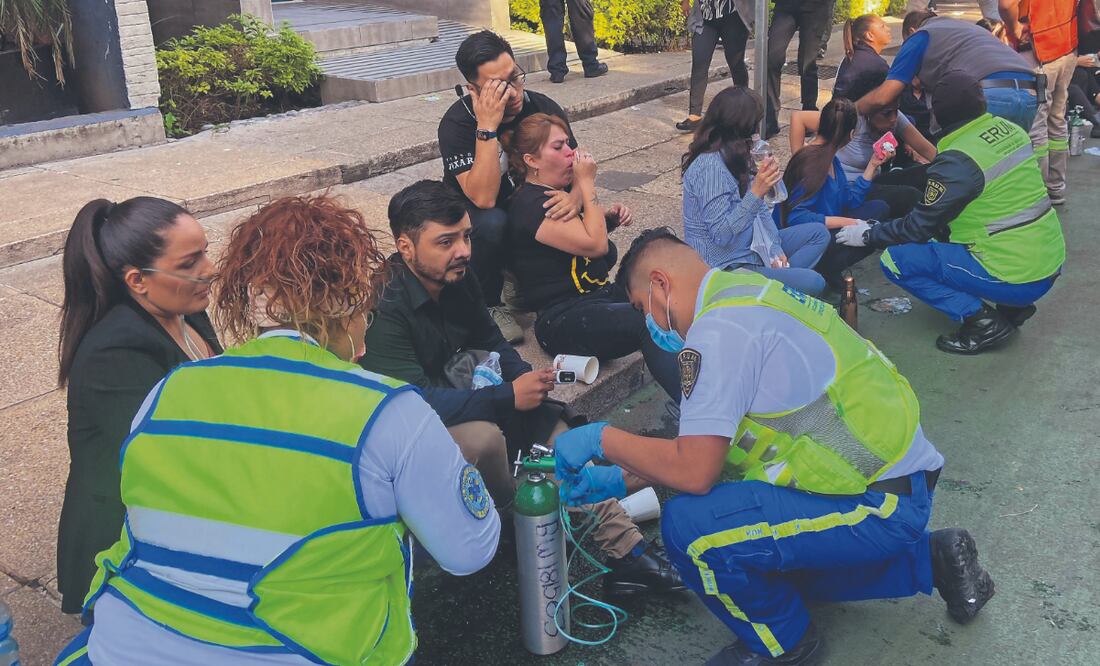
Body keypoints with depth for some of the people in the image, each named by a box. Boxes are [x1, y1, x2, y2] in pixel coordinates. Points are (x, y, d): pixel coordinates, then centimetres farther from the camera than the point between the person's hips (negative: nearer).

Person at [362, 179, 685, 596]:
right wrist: (510, 397, -30)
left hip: (458, 403, 8)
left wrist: (529, 380, -11)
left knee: (552, 426, -4)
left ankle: (624, 550, -1)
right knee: (483, 437, -35)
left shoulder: (458, 280, -2)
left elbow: (492, 343, 11)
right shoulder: (385, 307, -27)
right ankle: (516, 524, -4)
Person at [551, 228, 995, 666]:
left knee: (688, 525, -21)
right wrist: (621, 479, 16)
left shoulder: (718, 331, -20)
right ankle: (930, 558, 27)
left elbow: (694, 472, -23)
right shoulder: (743, 289, 11)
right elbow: (705, 448, 16)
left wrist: (602, 439, -9)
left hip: (880, 505, -10)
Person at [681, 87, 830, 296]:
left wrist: (774, 249, -3)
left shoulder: (733, 155, 5)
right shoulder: (710, 167, -25)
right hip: (727, 268, -10)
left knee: (819, 234, 12)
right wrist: (757, 192, -35)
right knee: (812, 283, -19)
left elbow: (758, 208, 9)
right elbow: (721, 234, -27)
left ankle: (783, 277, -4)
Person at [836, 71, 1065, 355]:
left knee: (895, 259, -5)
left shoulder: (958, 159, -18)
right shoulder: (1011, 130, 5)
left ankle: (982, 320, -7)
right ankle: (1012, 307, 16)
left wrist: (868, 235, 5)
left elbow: (920, 226, -11)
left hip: (1015, 278, -8)